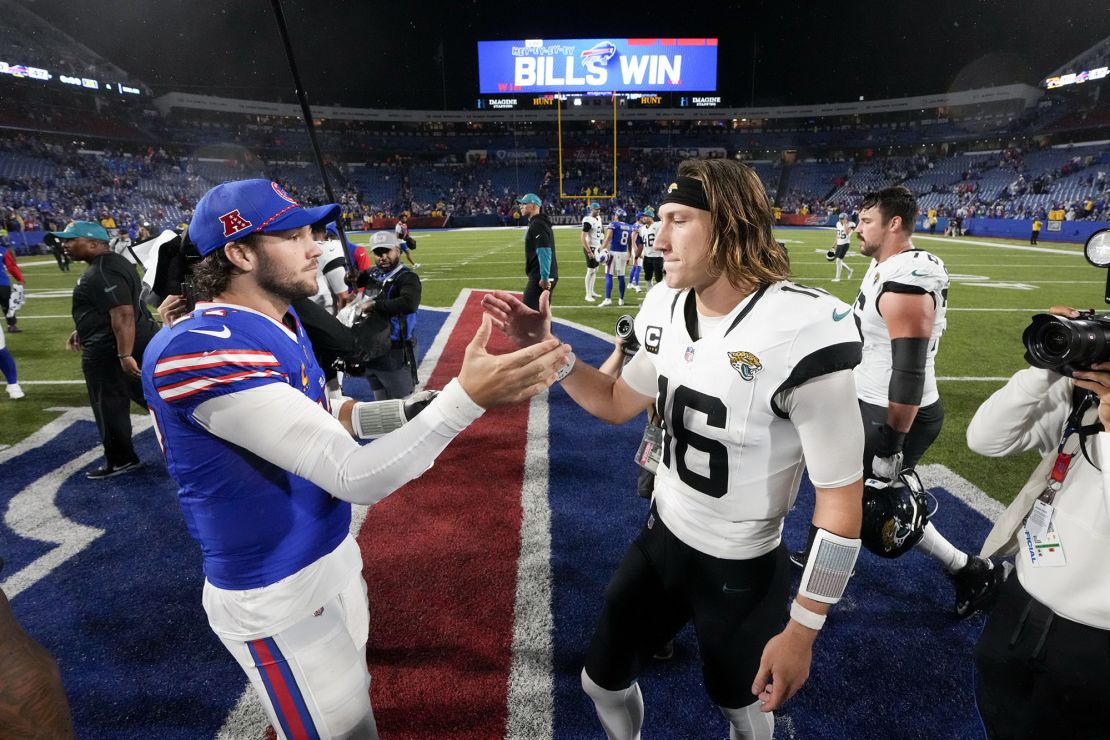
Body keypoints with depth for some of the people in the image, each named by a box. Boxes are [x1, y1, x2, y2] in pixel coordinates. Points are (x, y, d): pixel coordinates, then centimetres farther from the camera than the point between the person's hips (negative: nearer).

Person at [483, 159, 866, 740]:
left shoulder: (799, 333, -28)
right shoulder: (668, 310, -6)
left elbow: (840, 499, -21)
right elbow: (619, 404, 8)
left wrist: (802, 630, -15)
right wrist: (548, 351, -7)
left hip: (740, 569, -5)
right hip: (662, 538, 6)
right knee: (602, 682, 21)